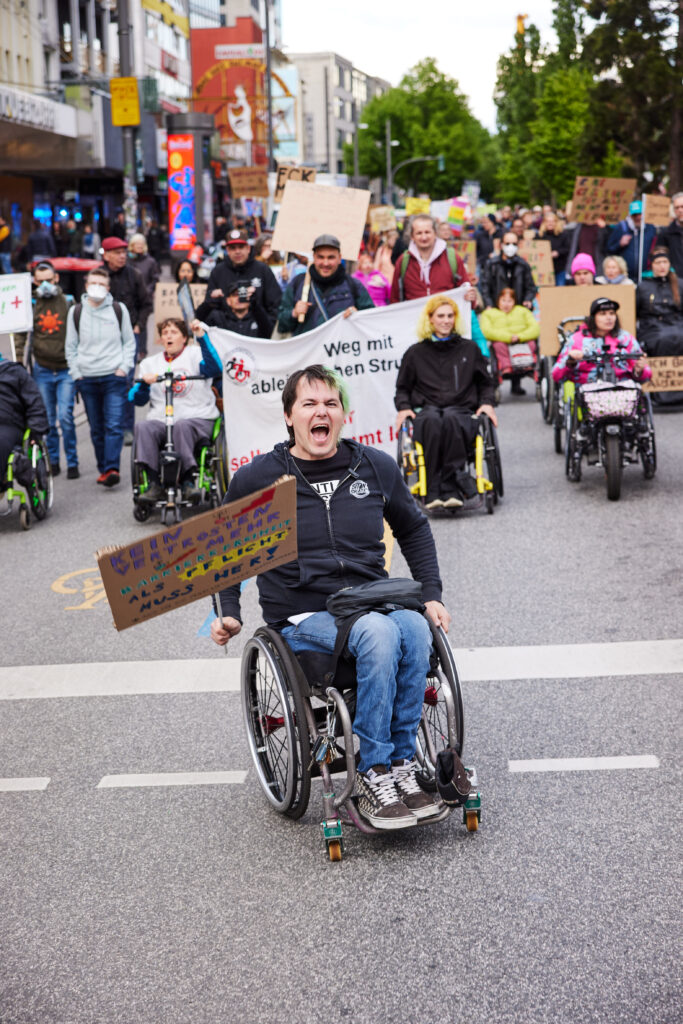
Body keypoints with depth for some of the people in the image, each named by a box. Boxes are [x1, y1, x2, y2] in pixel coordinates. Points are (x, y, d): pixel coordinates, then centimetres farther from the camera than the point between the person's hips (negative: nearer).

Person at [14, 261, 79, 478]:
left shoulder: (68, 302, 1)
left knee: (65, 416, -10)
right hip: (42, 371, 2)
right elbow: (21, 335, 7)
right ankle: (53, 461, 20)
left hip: (66, 370, -2)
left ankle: (72, 463, 0)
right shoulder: (30, 305, 3)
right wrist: (18, 362, -1)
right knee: (47, 419, 7)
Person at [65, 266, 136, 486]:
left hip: (114, 377, -2)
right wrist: (76, 373, 4)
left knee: (114, 425, -13)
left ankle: (112, 469, -19)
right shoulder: (76, 312, 9)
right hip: (87, 378, 2)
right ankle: (103, 469, 13)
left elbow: (129, 342, 10)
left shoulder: (119, 310, 5)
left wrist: (124, 367, -2)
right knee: (96, 429, 6)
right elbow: (71, 347, 13)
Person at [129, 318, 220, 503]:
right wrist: (144, 383, -8)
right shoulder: (150, 363, 21)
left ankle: (188, 481, -32)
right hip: (160, 420, 3)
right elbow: (136, 399, 14)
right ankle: (154, 484, -30)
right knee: (142, 427, -29)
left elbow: (214, 368, -13)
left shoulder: (195, 354, 11)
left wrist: (201, 336, -20)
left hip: (198, 419, -3)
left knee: (182, 425, -37)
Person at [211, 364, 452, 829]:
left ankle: (398, 767, -21)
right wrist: (228, 613, 4)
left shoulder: (376, 467, 10)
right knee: (378, 632, -35)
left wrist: (433, 596, 15)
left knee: (415, 629, -32)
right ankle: (376, 772, -26)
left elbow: (414, 530, 25)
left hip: (375, 602, 3)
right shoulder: (257, 479, 2)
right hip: (305, 617, -3)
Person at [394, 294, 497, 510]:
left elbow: (485, 383, 26)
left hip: (462, 412, 0)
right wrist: (403, 407, 5)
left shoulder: (469, 349, 23)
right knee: (432, 420, -39)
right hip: (426, 410, 0)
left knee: (450, 418, -39)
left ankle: (449, 489, -43)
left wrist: (487, 403, 6)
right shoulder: (415, 353, 22)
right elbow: (403, 388, 25)